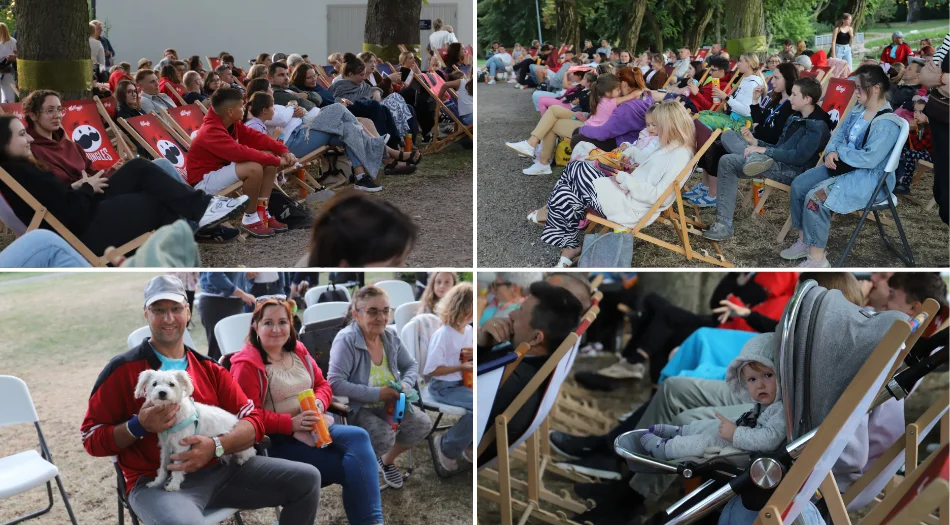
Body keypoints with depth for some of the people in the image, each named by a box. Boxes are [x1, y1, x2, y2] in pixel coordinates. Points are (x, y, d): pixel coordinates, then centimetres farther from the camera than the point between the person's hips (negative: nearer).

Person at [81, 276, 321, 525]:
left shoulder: (210, 369, 11)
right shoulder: (123, 369, -1)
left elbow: (254, 421, 4)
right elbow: (91, 438, -1)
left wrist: (216, 446, -15)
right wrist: (139, 425, -18)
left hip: (218, 468, 5)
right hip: (156, 480, -5)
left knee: (306, 479, -2)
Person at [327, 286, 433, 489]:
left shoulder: (390, 338, -1)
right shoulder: (346, 340, -21)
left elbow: (411, 365, 13)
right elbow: (335, 383, -28)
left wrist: (406, 385, -11)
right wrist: (376, 394, -28)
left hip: (389, 404, 6)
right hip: (355, 407, -6)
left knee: (422, 424, -13)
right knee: (384, 437, -31)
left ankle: (388, 460, 16)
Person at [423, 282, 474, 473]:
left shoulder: (469, 330, 4)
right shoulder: (442, 335, -19)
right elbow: (431, 370, -19)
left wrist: (472, 356, -4)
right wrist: (462, 367, -22)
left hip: (463, 382, 8)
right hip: (444, 387, -7)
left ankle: (469, 444, 6)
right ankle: (447, 446, -6)